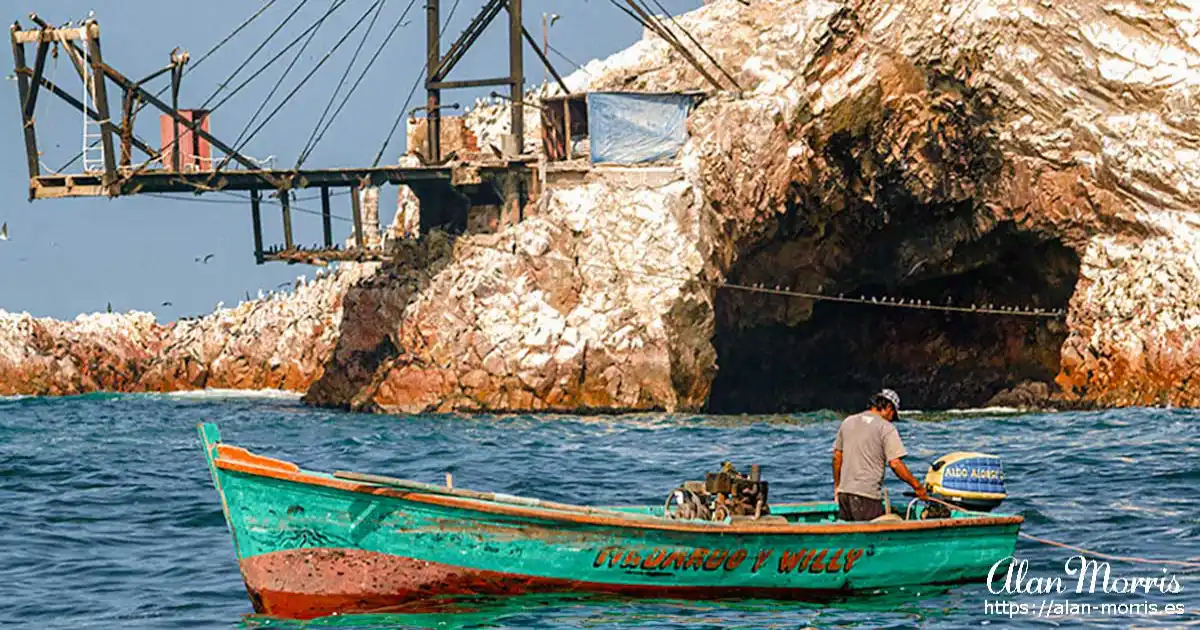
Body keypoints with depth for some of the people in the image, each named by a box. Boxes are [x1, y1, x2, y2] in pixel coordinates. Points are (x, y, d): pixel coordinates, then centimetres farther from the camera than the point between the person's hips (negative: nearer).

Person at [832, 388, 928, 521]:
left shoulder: (848, 422, 14)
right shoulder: (887, 428, -5)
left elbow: (837, 456, 18)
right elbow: (895, 464, -12)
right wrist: (917, 486, -4)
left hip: (844, 492, 7)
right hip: (867, 496, -7)